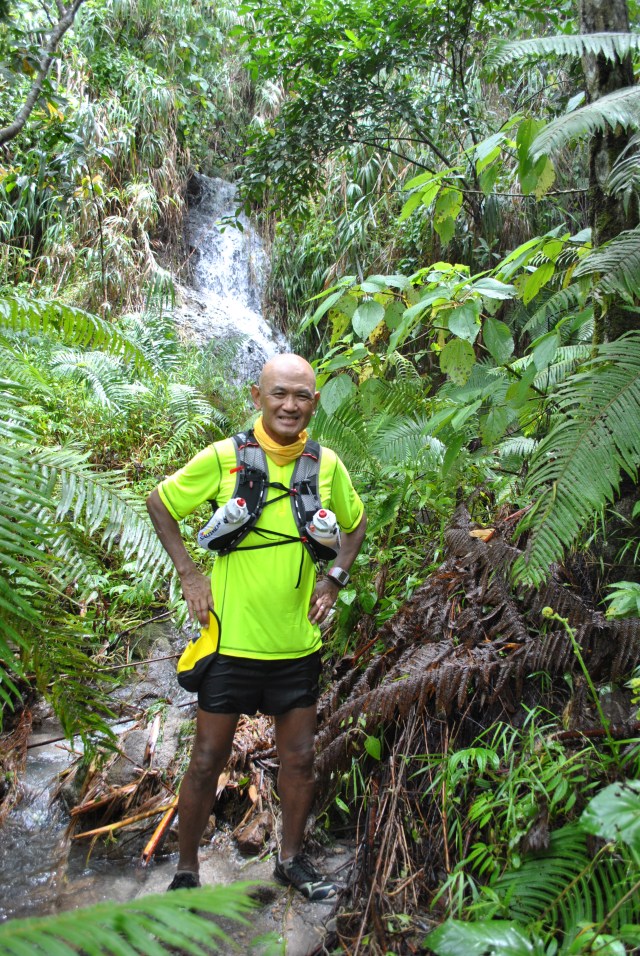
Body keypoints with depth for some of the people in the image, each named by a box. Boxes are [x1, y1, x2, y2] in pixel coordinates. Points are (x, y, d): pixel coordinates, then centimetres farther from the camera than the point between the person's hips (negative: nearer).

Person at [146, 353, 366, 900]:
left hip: (298, 644, 3)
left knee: (299, 760, 15)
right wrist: (188, 573, -6)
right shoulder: (223, 458, -12)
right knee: (207, 761, 10)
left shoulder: (327, 465, -2)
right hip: (232, 641, -2)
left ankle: (292, 859, 39)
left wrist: (335, 576, 3)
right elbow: (160, 503, 2)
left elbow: (355, 522, 16)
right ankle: (186, 872, 33)